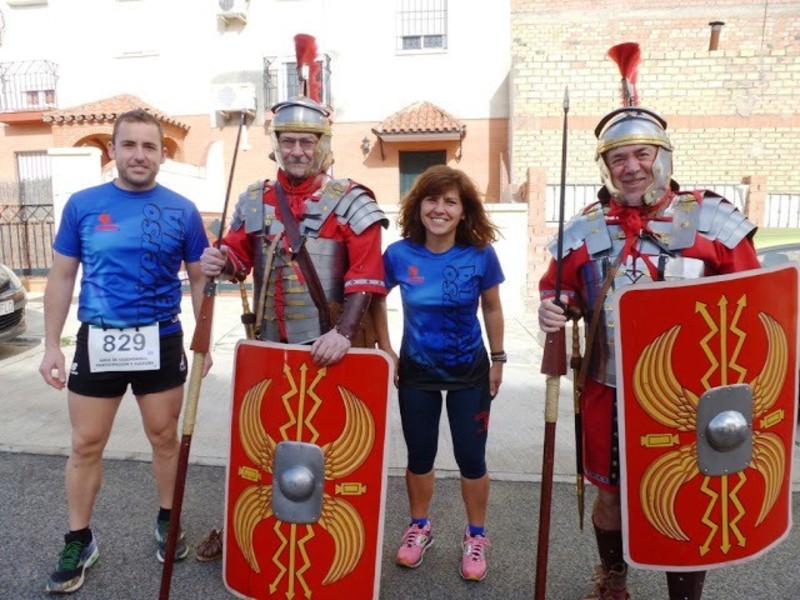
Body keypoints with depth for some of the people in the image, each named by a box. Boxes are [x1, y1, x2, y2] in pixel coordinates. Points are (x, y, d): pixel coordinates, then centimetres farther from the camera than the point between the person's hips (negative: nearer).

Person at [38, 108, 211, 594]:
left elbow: (200, 279, 4)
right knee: (86, 445, 8)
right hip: (97, 342, 1)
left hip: (161, 342, 0)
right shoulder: (82, 205, 0)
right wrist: (52, 345, 2)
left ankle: (167, 522, 33)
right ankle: (79, 541, 28)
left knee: (165, 437, 12)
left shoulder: (182, 211, -2)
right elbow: (62, 278, 6)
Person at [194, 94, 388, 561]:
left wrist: (343, 332, -24)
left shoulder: (350, 201, -6)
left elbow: (366, 274, -14)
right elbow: (239, 254, 13)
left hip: (330, 347, -4)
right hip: (269, 344, 4)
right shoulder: (254, 200, 8)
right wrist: (222, 261, -12)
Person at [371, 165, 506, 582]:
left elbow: (492, 309, 0)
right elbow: (377, 300, 3)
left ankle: (475, 536, 32)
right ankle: (419, 527, 38)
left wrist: (498, 360, 4)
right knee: (419, 456, 14)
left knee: (471, 457, 8)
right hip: (416, 370, 1)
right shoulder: (399, 254, -13)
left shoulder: (480, 255, -14)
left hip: (470, 371, -1)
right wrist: (385, 350, 0)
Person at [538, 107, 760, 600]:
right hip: (610, 392, 2)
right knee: (611, 495, 18)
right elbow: (559, 289, 10)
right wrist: (554, 309, -13)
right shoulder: (585, 228, 2)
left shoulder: (712, 218, -4)